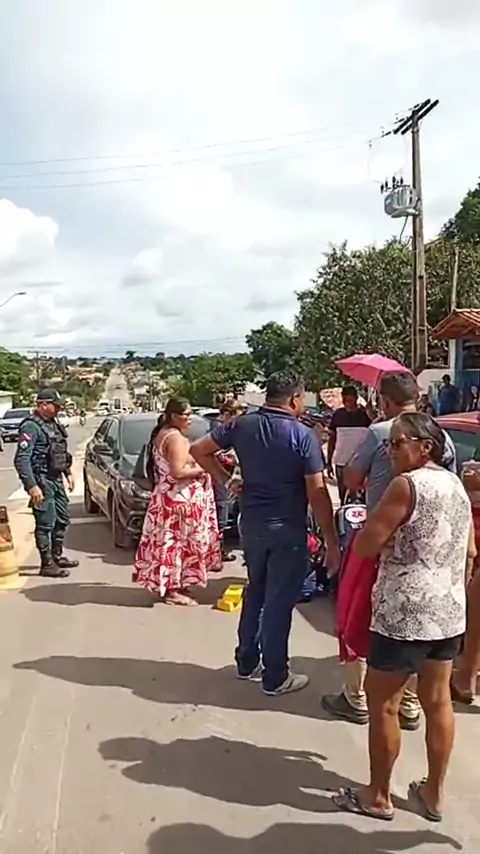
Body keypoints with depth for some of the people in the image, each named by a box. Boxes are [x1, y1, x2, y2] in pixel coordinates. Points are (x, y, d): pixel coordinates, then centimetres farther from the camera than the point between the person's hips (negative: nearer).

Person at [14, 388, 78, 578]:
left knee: (62, 519, 16)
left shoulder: (53, 424, 12)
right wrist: (31, 486, -26)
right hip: (42, 481, -9)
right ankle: (47, 564, 6)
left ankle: (57, 556, 30)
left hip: (56, 479, 9)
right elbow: (21, 459, -22)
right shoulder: (31, 427, -16)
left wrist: (68, 473, 19)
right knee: (45, 523, -3)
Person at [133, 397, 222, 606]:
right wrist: (201, 469, -12)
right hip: (178, 500, -10)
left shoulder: (161, 434, 13)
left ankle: (168, 584, 22)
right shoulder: (175, 437, -19)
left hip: (166, 497, 10)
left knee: (169, 541, 14)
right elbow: (178, 472, -25)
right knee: (177, 542, -4)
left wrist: (195, 464, 13)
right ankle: (172, 590, 3)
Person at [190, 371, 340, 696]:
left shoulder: (242, 425, 0)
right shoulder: (303, 435, -14)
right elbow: (318, 494, -15)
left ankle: (247, 662, 32)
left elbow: (199, 449, 5)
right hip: (288, 529, -5)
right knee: (279, 601, 5)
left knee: (255, 591, 22)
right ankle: (276, 677, 18)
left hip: (251, 524, 5)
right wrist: (332, 541, -8)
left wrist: (225, 479, 8)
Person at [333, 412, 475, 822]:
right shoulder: (457, 484, 8)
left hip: (405, 614, -8)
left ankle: (378, 796, 22)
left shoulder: (407, 485, -17)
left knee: (382, 704, 8)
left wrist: (387, 533, 2)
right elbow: (470, 552, 16)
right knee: (438, 701, 18)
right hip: (450, 611, 8)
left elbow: (365, 545, -18)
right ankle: (434, 793, 32)